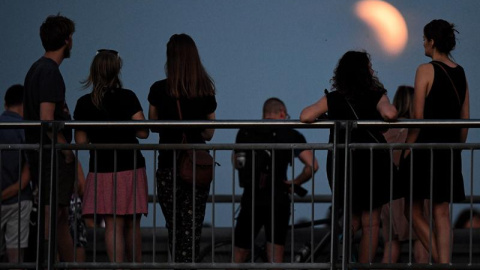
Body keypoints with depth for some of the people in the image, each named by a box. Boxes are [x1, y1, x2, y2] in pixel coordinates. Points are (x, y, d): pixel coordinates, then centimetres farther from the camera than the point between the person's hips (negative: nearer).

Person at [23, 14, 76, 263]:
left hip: (39, 155, 10)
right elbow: (46, 119, -23)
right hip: (54, 158, -10)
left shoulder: (35, 69, 15)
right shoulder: (50, 72, -16)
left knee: (62, 217, 15)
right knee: (51, 217, -8)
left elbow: (25, 114, 23)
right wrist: (67, 151, -15)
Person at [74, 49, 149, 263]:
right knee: (132, 225, 11)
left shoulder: (84, 103, 0)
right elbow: (143, 132, -9)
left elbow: (81, 141, 2)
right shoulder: (127, 98, -6)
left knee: (113, 225, 0)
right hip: (131, 168, -1)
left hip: (101, 169, 1)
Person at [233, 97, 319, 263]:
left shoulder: (245, 133, 5)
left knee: (239, 255, 13)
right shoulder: (290, 135, -3)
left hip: (250, 201, 2)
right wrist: (294, 183, 0)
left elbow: (237, 163, 17)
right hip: (278, 202, -2)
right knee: (275, 259, 4)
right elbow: (312, 165, -14)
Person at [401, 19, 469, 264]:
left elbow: (418, 117, -13)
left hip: (425, 146, -6)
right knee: (441, 213, 7)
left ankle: (439, 260, -7)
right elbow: (465, 118, 12)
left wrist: (406, 151, -8)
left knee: (414, 211, 4)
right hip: (450, 149, 6)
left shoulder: (426, 70, -9)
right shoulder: (461, 73, 10)